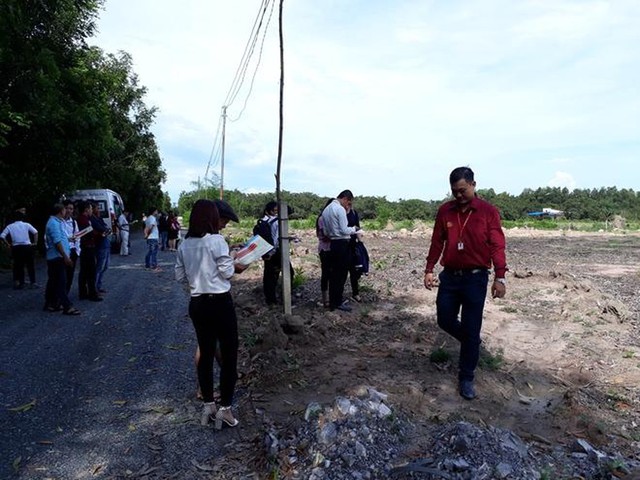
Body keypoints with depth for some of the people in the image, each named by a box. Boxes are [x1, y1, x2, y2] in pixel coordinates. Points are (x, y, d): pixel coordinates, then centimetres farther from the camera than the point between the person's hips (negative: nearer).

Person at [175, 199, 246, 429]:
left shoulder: (184, 244, 3)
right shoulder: (216, 240, -14)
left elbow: (180, 276, 9)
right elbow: (227, 272, -13)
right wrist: (235, 266, 7)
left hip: (197, 304, 6)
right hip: (219, 302, -6)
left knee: (206, 352, 17)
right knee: (229, 354, 6)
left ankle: (208, 405, 28)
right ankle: (224, 408, 12)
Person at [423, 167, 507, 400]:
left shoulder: (488, 211, -6)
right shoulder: (445, 211, 4)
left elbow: (497, 246, -8)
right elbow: (437, 243, 8)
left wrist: (500, 277, -15)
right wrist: (429, 270, 4)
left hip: (476, 278, -3)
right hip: (449, 276, 4)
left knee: (471, 330, 2)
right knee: (445, 321, 10)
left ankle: (466, 378, 17)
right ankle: (471, 344, 40)